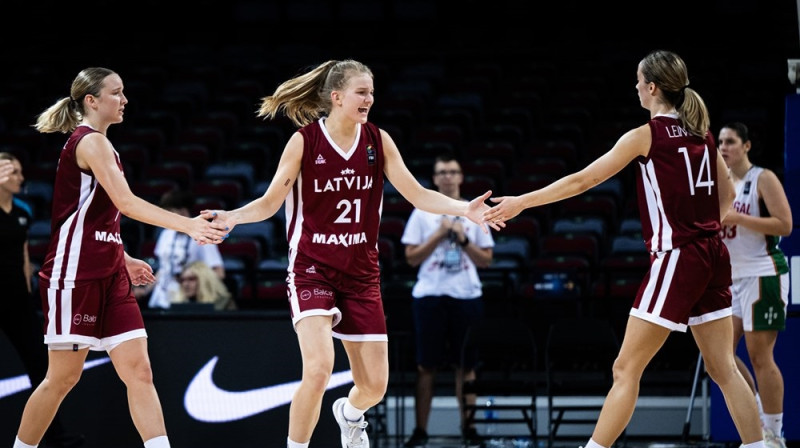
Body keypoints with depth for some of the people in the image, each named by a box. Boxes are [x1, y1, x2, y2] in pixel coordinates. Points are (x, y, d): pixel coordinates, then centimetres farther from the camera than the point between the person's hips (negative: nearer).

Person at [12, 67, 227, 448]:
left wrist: (123, 258, 21)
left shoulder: (98, 144, 17)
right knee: (63, 377, -1)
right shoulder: (90, 141, -11)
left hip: (109, 275, 9)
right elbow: (125, 202, -23)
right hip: (75, 275, -9)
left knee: (139, 371, -3)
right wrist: (187, 225, -29)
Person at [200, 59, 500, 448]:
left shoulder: (378, 141, -1)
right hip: (312, 269, -4)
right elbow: (271, 202, -7)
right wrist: (233, 216, -26)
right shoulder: (304, 141, -9)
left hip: (361, 273, 4)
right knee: (319, 368, -26)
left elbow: (418, 195, -1)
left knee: (374, 386, 5)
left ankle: (349, 414, 42)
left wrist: (464, 208, -17)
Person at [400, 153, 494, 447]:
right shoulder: (423, 213, 4)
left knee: (465, 365, 3)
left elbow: (486, 260, 6)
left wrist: (463, 239, -8)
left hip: (466, 295, 1)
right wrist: (439, 235, -10)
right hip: (430, 295, -1)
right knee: (427, 366, 0)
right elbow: (411, 257, 0)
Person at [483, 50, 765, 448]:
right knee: (723, 368, 8)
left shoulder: (645, 136, -7)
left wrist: (521, 202, 2)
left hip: (675, 261, -7)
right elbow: (727, 197, 20)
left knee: (626, 369, -4)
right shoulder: (700, 133, 11)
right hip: (712, 258, 7)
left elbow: (581, 181, -5)